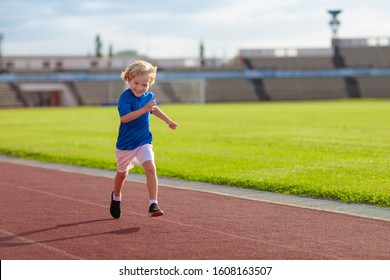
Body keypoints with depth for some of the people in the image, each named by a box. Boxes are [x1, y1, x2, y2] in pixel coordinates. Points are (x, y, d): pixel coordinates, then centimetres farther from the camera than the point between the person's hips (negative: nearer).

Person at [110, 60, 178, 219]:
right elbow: (124, 117, -35)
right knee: (122, 173, 17)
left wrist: (168, 120, 34)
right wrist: (144, 109, -41)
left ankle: (153, 205, -22)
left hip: (144, 141, 3)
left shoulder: (149, 96, -2)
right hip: (125, 143, -3)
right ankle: (116, 197, 46)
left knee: (150, 168, -19)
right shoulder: (125, 97, -20)